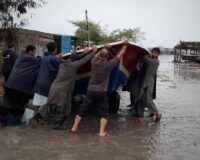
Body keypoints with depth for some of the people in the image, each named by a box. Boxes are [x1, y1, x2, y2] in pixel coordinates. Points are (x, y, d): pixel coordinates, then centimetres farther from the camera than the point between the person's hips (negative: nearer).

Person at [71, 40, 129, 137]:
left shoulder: (94, 62, -2)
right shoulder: (109, 64, -9)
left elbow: (96, 56, 23)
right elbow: (119, 55, 3)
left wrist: (104, 48, 33)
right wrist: (125, 45, 15)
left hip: (91, 90, 3)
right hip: (102, 92, -3)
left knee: (82, 110, 11)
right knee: (103, 112, 9)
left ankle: (74, 127, 14)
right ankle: (102, 131, 0)